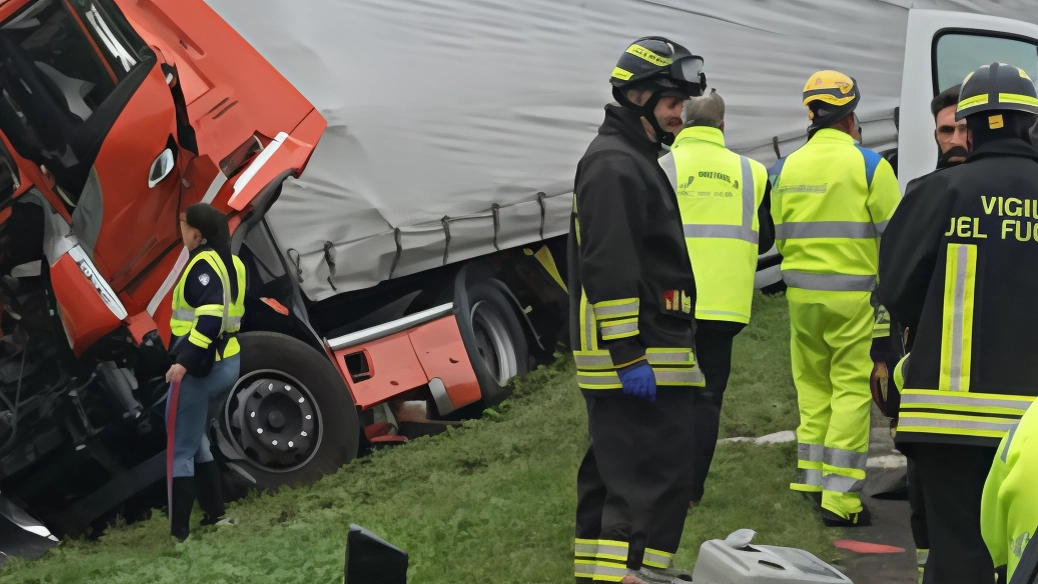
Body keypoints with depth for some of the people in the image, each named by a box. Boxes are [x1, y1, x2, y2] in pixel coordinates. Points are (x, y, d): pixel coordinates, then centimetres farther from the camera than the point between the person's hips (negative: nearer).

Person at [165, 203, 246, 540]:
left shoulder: (204, 265, -16)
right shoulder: (231, 263, 12)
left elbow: (211, 318, -28)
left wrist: (185, 361, -31)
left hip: (199, 367, -10)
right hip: (228, 362, 10)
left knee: (180, 450, -2)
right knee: (193, 438, 24)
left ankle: (179, 533, 0)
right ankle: (214, 514, 26)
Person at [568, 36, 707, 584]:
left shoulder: (634, 160, 21)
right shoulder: (614, 166, -14)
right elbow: (609, 269, -21)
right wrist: (629, 356, -24)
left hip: (635, 355, 11)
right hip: (635, 357, -11)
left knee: (613, 471, 15)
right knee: (656, 477, -12)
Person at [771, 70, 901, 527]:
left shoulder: (789, 167, 6)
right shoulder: (868, 164, -8)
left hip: (801, 292, 5)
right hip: (854, 292, -5)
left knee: (813, 384, 18)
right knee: (852, 389, -2)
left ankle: (812, 475, 24)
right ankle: (839, 497, -4)